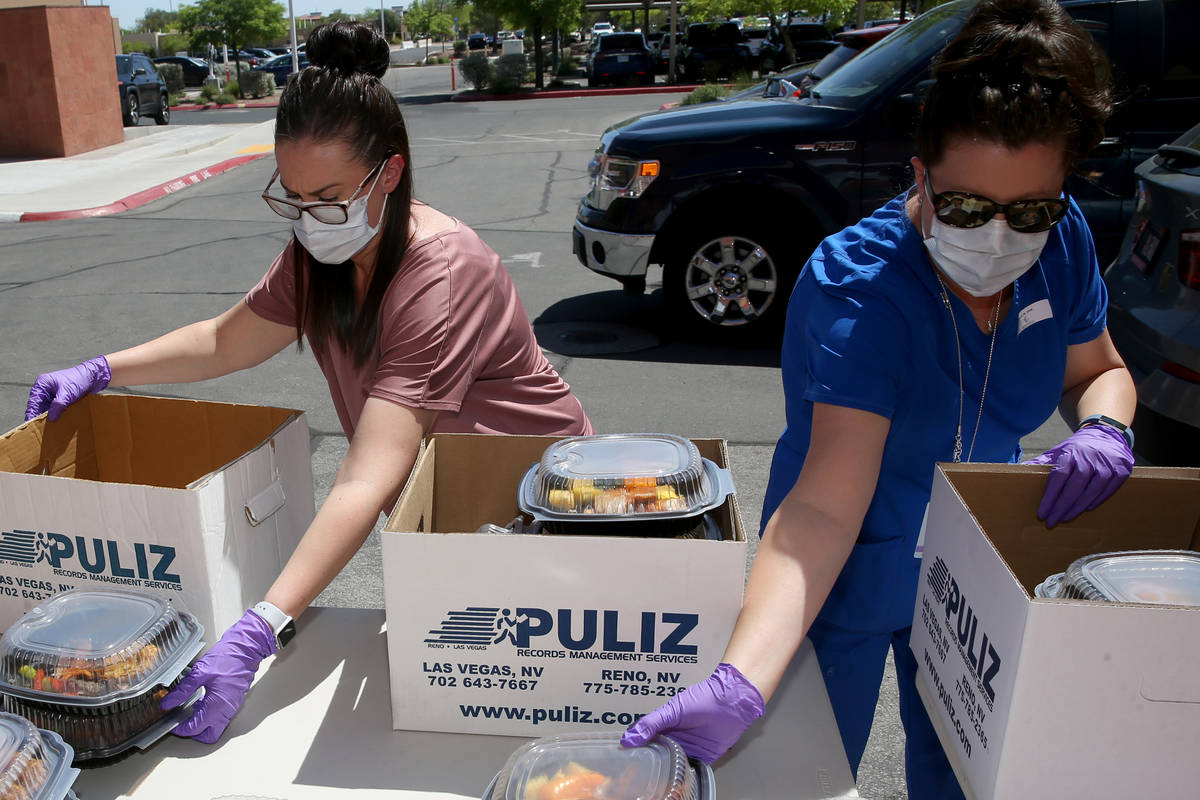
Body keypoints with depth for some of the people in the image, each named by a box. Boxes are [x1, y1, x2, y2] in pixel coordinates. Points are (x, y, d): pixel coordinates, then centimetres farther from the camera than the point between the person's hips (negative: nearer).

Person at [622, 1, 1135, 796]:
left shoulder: (1061, 243, -13)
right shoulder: (858, 288, -33)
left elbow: (1099, 371, 5)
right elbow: (825, 503, -41)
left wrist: (1103, 428, -19)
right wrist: (737, 683, -53)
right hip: (851, 580, -5)